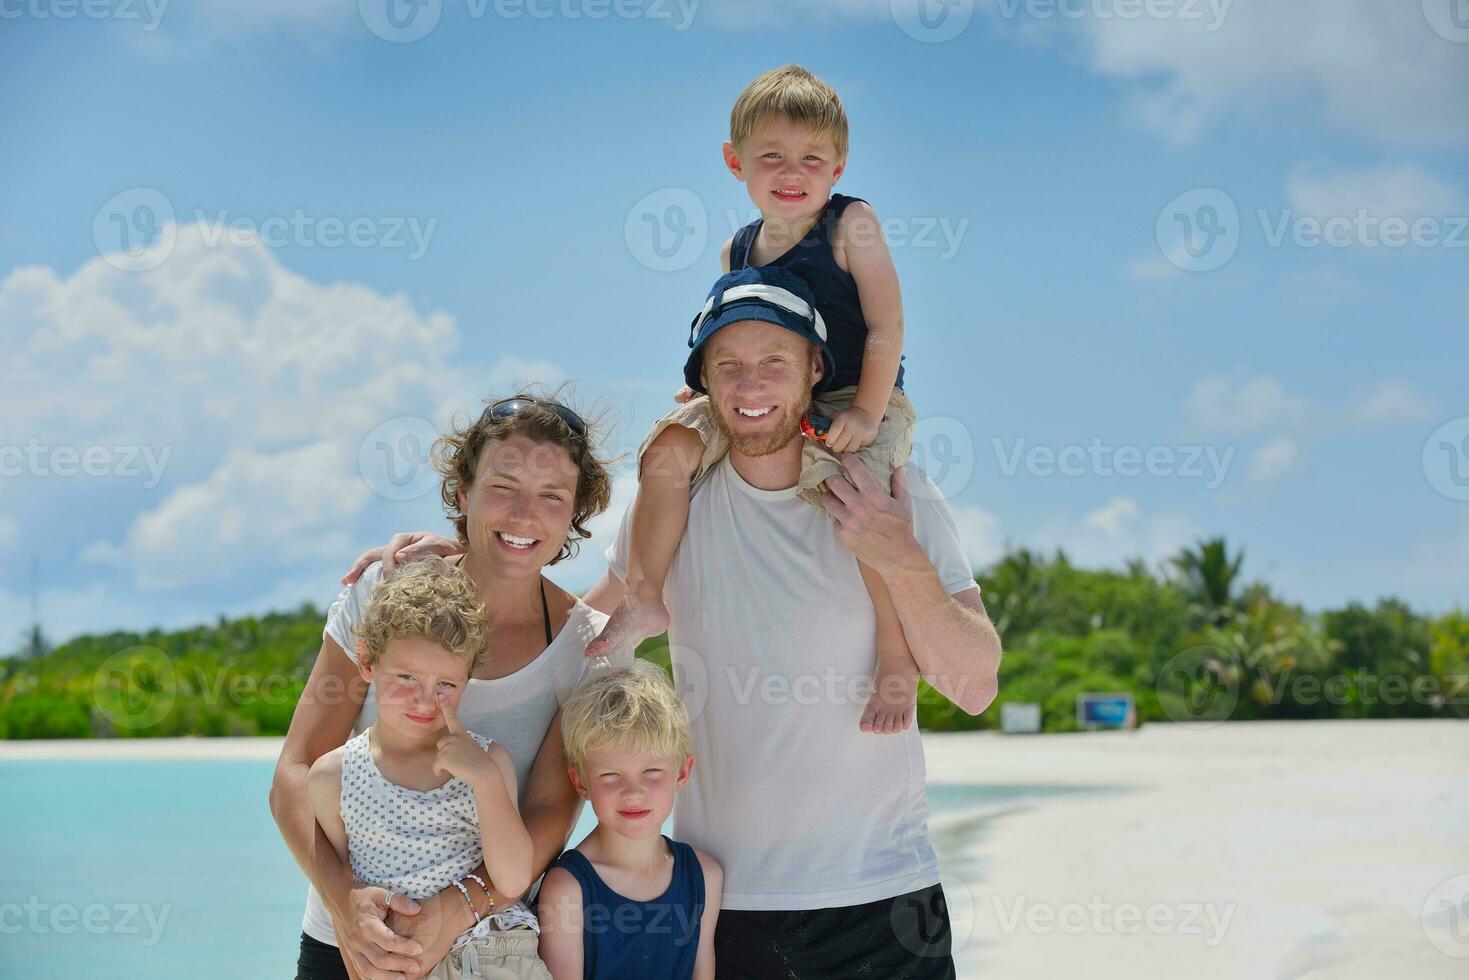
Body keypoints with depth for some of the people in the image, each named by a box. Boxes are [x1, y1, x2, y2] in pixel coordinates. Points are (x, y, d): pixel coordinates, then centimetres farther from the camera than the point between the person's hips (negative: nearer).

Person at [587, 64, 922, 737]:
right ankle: (645, 599, -1)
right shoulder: (737, 252, 9)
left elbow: (886, 327, -11)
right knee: (671, 447, -14)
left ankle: (898, 657, -21)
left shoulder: (851, 226, -6)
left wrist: (865, 413, -21)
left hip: (855, 402, -5)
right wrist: (710, 385, 3)